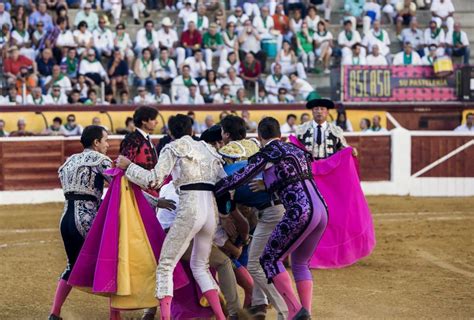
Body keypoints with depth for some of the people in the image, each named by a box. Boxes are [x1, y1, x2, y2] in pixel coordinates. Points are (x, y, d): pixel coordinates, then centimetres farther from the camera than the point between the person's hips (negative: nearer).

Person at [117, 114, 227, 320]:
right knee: (200, 266, 20)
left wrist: (128, 166, 7)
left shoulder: (173, 148, 5)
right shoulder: (208, 149, 22)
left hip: (189, 210, -6)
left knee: (165, 266, 0)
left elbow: (154, 180, -5)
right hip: (212, 210, 6)